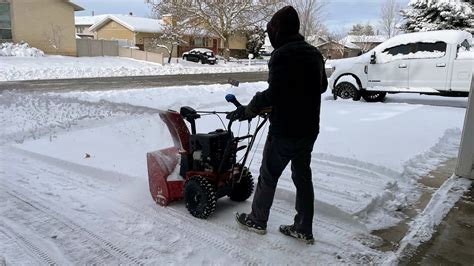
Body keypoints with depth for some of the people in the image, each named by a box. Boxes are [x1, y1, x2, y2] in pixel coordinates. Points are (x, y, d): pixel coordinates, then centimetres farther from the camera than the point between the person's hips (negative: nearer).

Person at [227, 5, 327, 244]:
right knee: (303, 176, 13)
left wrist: (246, 111, -12)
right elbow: (322, 86, 21)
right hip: (309, 129, 8)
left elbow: (273, 93, -22)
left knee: (268, 175, 8)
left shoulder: (282, 54, -15)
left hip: (285, 130, -8)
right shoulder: (314, 53, 11)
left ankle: (257, 221, 25)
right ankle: (304, 229, 21)